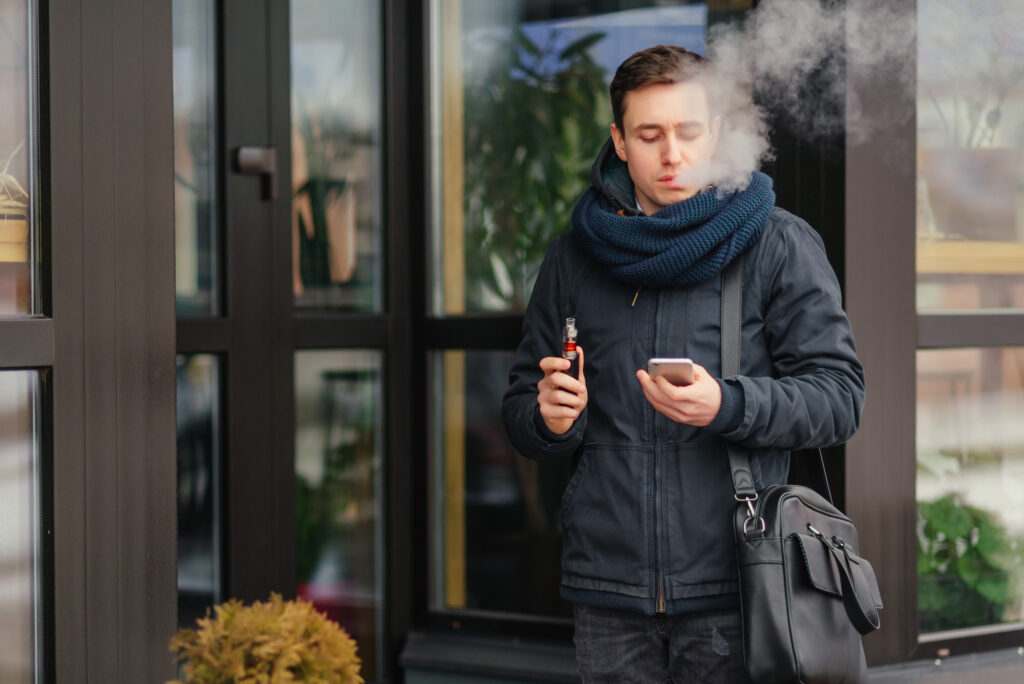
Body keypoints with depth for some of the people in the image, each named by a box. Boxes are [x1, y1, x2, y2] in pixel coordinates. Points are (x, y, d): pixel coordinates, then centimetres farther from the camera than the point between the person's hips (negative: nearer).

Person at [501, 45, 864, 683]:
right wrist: (550, 419, -4)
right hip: (609, 586, 3)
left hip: (733, 586, -3)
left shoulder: (781, 245, 2)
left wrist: (728, 406, -19)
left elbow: (839, 395, -3)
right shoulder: (576, 255, 13)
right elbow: (522, 406, 20)